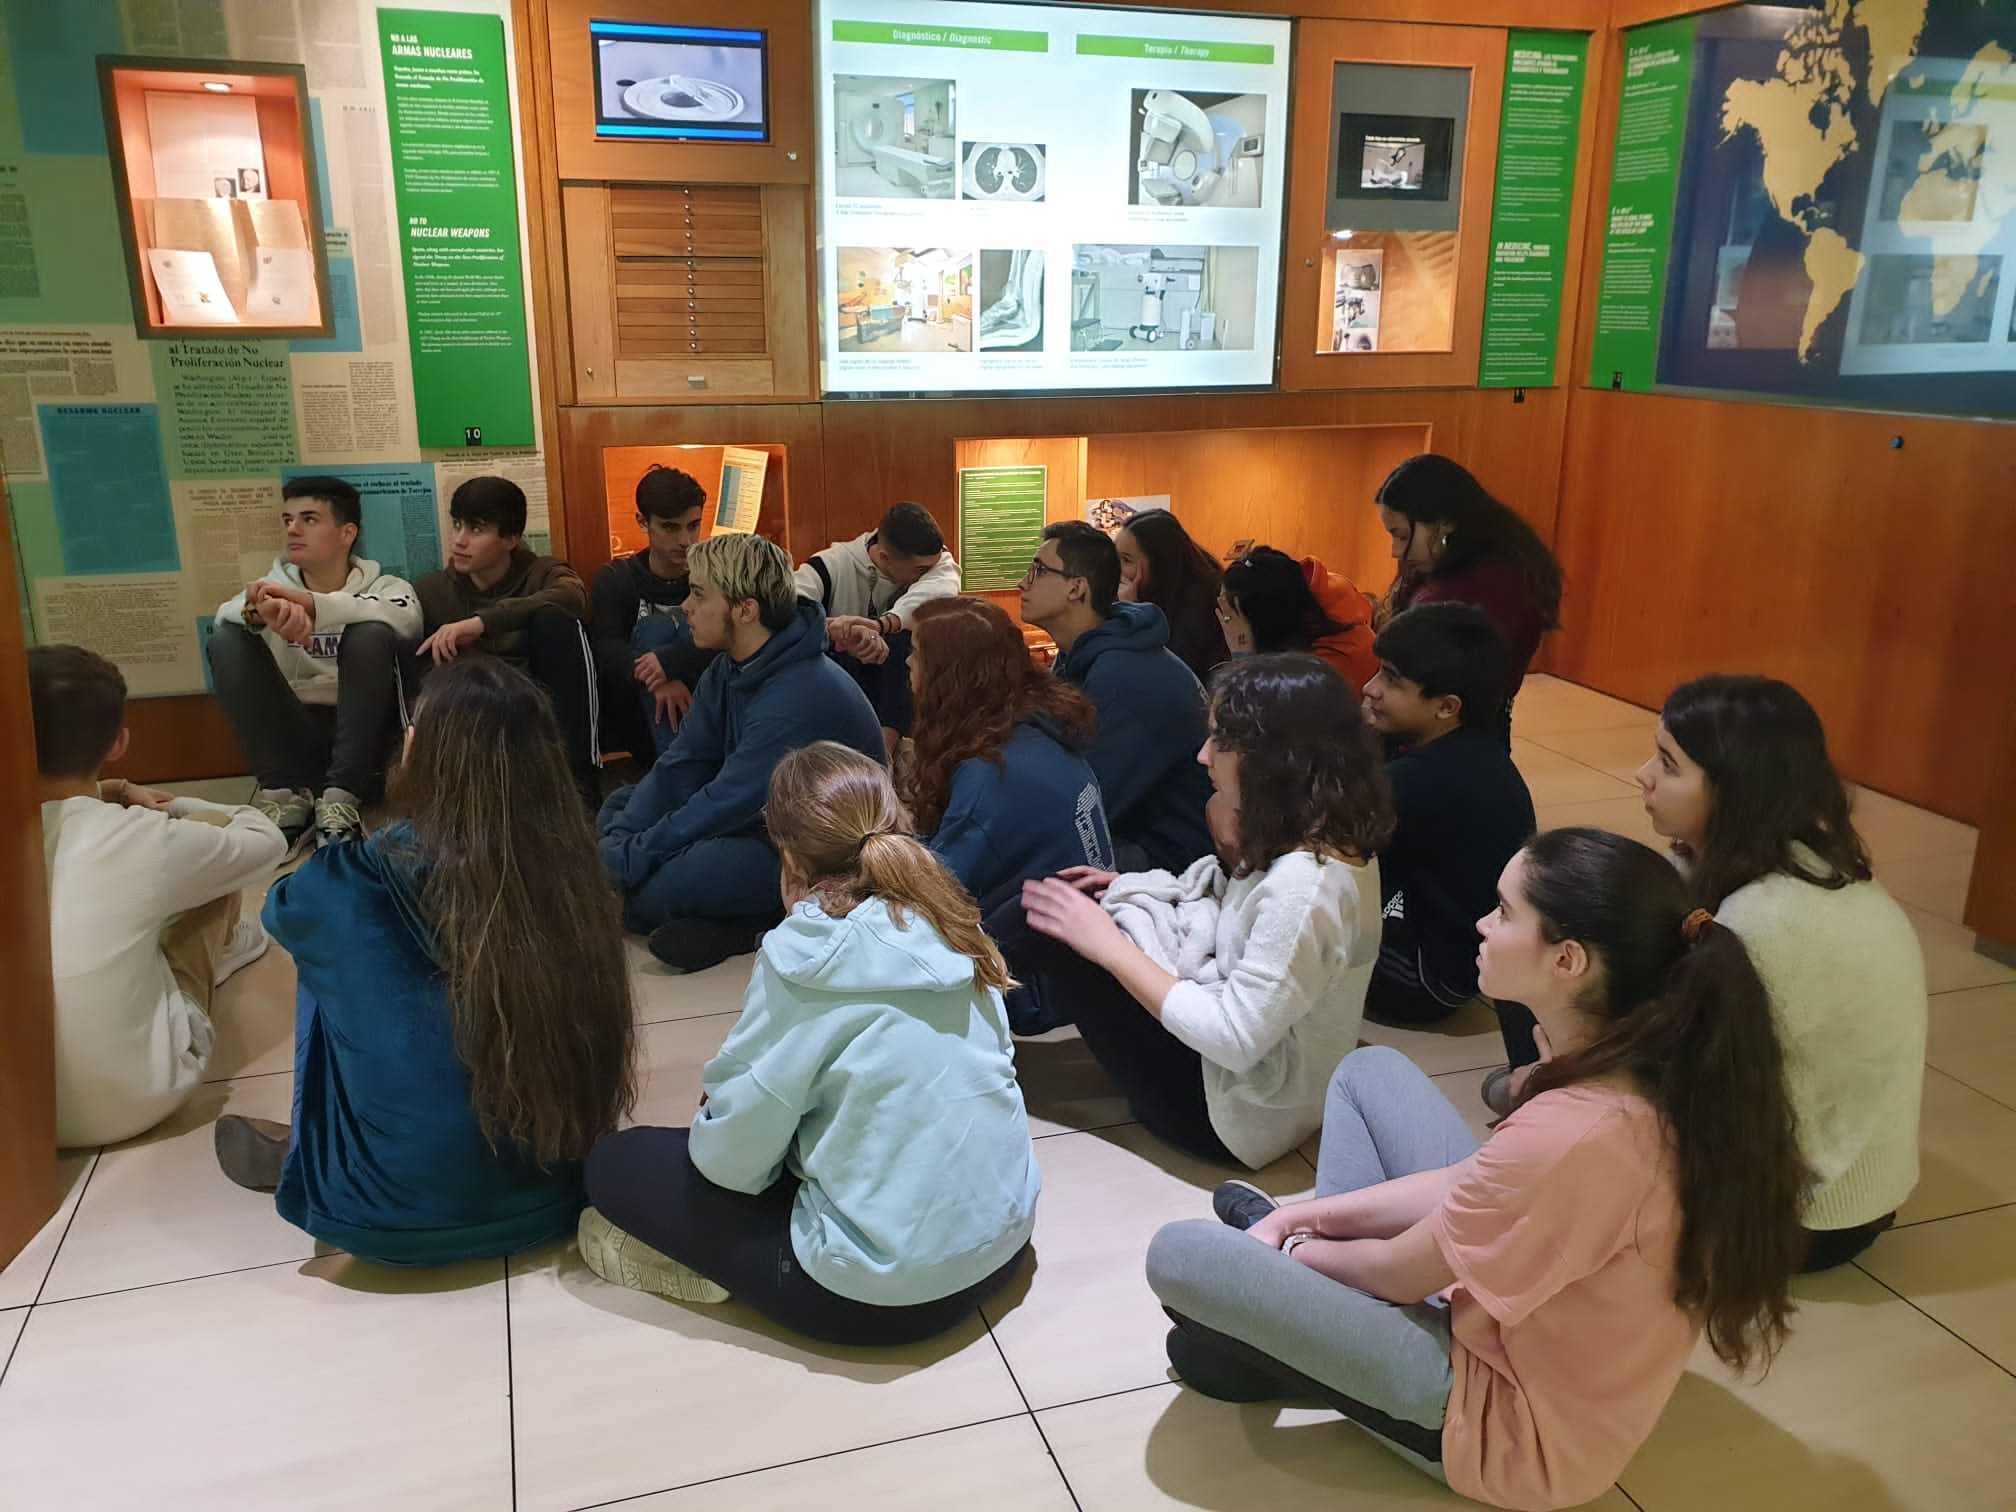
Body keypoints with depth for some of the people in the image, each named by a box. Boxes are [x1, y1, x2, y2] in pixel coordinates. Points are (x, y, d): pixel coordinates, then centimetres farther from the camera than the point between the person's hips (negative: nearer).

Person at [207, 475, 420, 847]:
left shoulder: (385, 585, 7)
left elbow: (405, 618, -19)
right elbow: (226, 614, -10)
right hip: (293, 735, 2)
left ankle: (340, 799, -27)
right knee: (226, 642, -16)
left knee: (370, 634, -26)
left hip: (362, 738, -2)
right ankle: (285, 794, -20)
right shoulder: (273, 588, 15)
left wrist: (309, 603, -33)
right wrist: (260, 611, -35)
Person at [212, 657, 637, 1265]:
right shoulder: (568, 863, -9)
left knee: (324, 952, 9)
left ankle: (305, 1161, 25)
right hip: (559, 1189, 4)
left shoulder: (382, 875, -20)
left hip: (410, 1213, -4)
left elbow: (287, 909, 4)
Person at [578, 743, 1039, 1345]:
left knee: (615, 1162, 5)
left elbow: (733, 1157, -14)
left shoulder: (802, 958, -19)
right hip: (1005, 1239, 7)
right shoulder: (951, 927, -1)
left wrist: (714, 1109, 9)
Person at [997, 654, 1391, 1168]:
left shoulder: (1305, 887, -30)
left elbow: (1234, 1040, -27)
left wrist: (1110, 946, -20)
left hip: (1225, 1112, -8)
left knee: (1052, 929, -10)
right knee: (1058, 900, 5)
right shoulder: (1329, 838, -3)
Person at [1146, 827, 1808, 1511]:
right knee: (1368, 1071, 12)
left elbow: (1403, 1273, -20)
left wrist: (1304, 1254, 2)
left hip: (1511, 1421, -8)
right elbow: (1472, 1183, 1)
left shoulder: (1571, 1136, -39)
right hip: (1531, 1323, 8)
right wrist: (1313, 1218, 1)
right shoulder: (1654, 1060, -12)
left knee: (1179, 1256, -7)